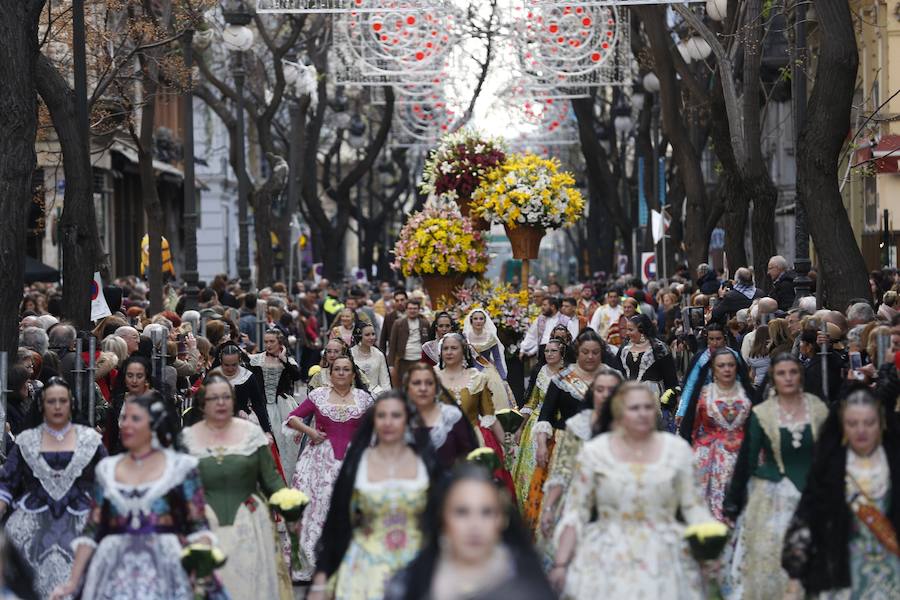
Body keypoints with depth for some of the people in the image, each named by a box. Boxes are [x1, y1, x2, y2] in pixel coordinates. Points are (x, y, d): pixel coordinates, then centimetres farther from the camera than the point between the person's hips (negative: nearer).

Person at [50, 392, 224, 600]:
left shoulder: (180, 466, 3)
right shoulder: (107, 469, 11)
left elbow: (198, 526, -1)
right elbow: (91, 531, 11)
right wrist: (73, 581, 5)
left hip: (166, 568, -2)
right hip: (115, 570, 2)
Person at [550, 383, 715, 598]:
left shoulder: (678, 448, 3)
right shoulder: (594, 451, 1)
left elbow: (692, 506, 6)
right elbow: (575, 512, 4)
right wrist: (561, 564, 0)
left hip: (664, 561, 1)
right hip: (608, 560, -1)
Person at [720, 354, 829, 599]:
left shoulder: (819, 409, 0)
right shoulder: (761, 414, -4)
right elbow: (747, 459, 1)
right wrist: (732, 502, 2)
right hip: (771, 494, -1)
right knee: (767, 558, 2)